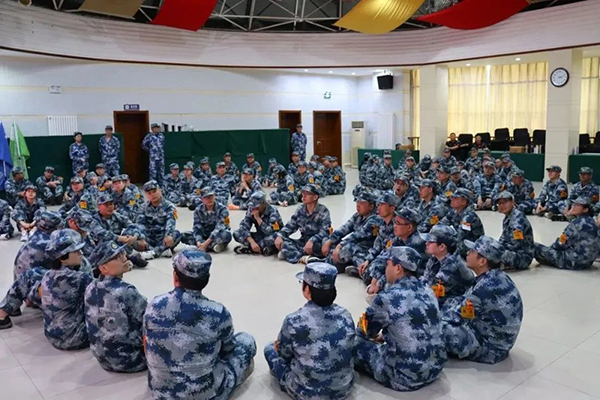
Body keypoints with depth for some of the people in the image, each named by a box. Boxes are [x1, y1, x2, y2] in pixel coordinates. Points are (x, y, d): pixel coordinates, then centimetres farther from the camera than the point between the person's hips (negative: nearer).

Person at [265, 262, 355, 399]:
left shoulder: (294, 320, -22)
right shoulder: (346, 315, -10)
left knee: (270, 348, 17)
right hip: (344, 388, 5)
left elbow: (284, 354, -4)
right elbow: (346, 350, 7)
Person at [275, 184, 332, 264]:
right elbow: (290, 226, 4)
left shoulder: (323, 211, -9)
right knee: (282, 241, -16)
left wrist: (312, 241, -38)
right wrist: (280, 235, -15)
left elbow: (324, 231, -21)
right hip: (303, 241, 5)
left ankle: (290, 253, -28)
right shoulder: (300, 210, 6)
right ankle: (302, 258, -36)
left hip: (317, 243, -5)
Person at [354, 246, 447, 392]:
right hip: (436, 368, 7)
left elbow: (365, 331, 2)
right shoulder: (427, 290, 3)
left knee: (356, 343, 7)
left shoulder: (387, 298, -16)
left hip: (405, 377, -6)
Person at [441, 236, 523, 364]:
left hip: (491, 346, -9)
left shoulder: (487, 286, -29)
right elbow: (465, 302, 8)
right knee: (448, 307, 11)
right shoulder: (496, 277, -1)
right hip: (496, 339, 9)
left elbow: (460, 315, -19)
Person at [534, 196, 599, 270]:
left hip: (574, 261, -10)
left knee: (536, 247, -9)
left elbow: (562, 243, -11)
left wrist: (551, 247, 7)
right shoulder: (591, 221, 9)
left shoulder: (578, 222, -18)